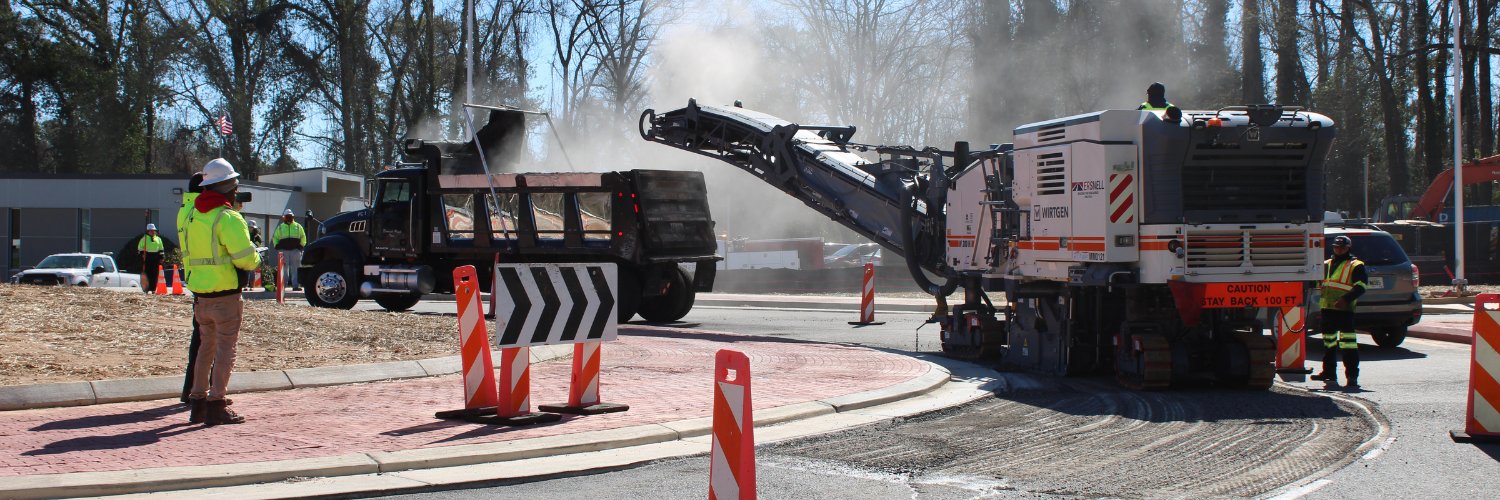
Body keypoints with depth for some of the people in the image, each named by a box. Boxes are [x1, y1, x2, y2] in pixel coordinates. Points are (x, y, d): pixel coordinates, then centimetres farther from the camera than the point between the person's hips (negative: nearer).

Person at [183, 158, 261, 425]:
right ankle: (216, 405, -1)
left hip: (200, 294, 7)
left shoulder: (193, 215, 9)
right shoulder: (228, 218, -16)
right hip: (225, 295, -7)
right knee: (225, 349, -1)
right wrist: (256, 260, 2)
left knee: (206, 347, 17)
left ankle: (198, 401, 21)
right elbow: (245, 258, -20)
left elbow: (189, 251, 15)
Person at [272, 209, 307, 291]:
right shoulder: (280, 227, 12)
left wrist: (301, 246, 6)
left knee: (295, 269, -2)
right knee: (284, 269, 1)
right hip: (284, 250, 0)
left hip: (295, 250, 0)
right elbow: (275, 237, 19)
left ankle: (296, 285, -2)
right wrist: (277, 247, 5)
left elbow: (303, 237, 17)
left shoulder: (298, 226, 11)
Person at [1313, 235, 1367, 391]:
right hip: (1327, 308, 7)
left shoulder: (1355, 266, 1)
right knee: (1328, 343, 12)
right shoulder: (1326, 265, 20)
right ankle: (1329, 373, 21)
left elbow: (1360, 287, -8)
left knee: (1348, 342, -11)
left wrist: (1346, 299, -22)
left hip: (1345, 309, -7)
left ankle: (1352, 376, -9)